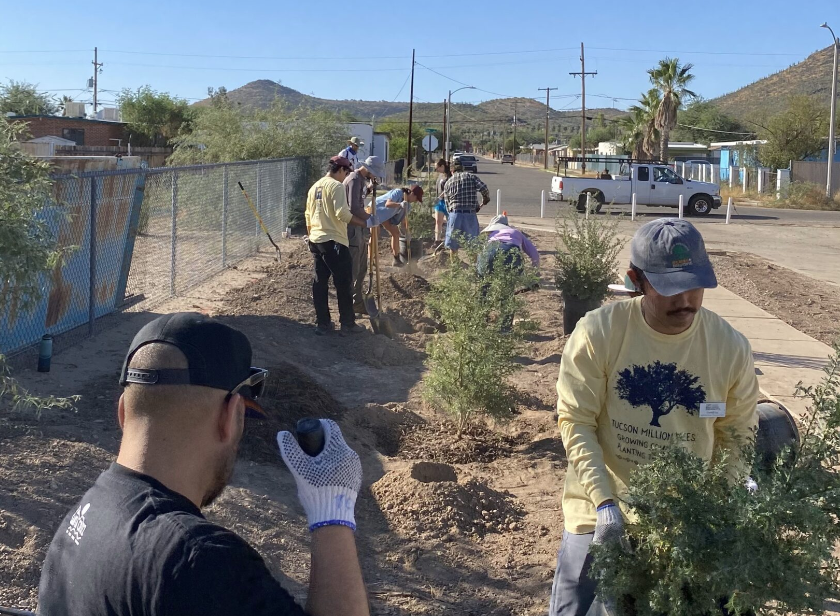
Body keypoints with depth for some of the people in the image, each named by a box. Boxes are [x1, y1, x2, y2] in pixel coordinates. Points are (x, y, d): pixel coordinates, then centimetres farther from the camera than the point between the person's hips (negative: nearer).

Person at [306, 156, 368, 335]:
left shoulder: (314, 187, 15)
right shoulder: (336, 186, -11)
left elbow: (308, 216, 19)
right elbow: (342, 213, -21)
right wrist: (364, 223, -14)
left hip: (315, 240, 8)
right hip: (334, 241, -8)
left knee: (320, 282, 10)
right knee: (344, 283, 2)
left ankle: (322, 324, 14)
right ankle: (348, 324, 8)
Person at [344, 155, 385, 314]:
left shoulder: (362, 180, 14)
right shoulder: (354, 180, -17)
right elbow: (354, 208, -25)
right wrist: (370, 218, -13)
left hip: (360, 231, 10)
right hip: (353, 231, -10)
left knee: (361, 269, 17)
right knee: (352, 270, -5)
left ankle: (357, 303, 26)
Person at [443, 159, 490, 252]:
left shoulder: (448, 183, 11)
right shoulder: (471, 176, 6)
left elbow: (447, 204, 10)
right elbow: (484, 189, -10)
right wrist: (486, 199, 8)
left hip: (455, 214, 1)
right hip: (470, 215, -1)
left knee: (453, 247, 12)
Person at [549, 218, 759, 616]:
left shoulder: (731, 348, -8)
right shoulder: (597, 333, -14)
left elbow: (735, 440, 1)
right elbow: (576, 422, -12)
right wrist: (605, 502, -19)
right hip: (602, 514, -1)